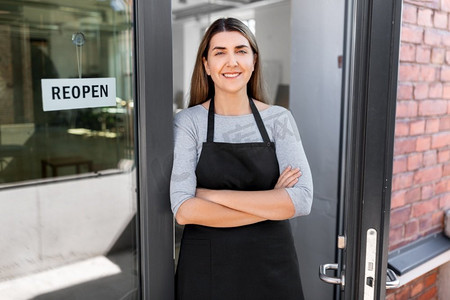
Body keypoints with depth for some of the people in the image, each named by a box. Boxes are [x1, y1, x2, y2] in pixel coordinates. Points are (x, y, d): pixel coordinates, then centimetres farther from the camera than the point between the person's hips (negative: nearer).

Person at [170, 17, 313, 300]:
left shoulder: (280, 119, -3)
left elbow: (302, 200, -14)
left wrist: (213, 195, -18)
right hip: (205, 269, -1)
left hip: (271, 265, 2)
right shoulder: (187, 122, -7)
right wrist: (271, 205, -16)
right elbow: (183, 210, -17)